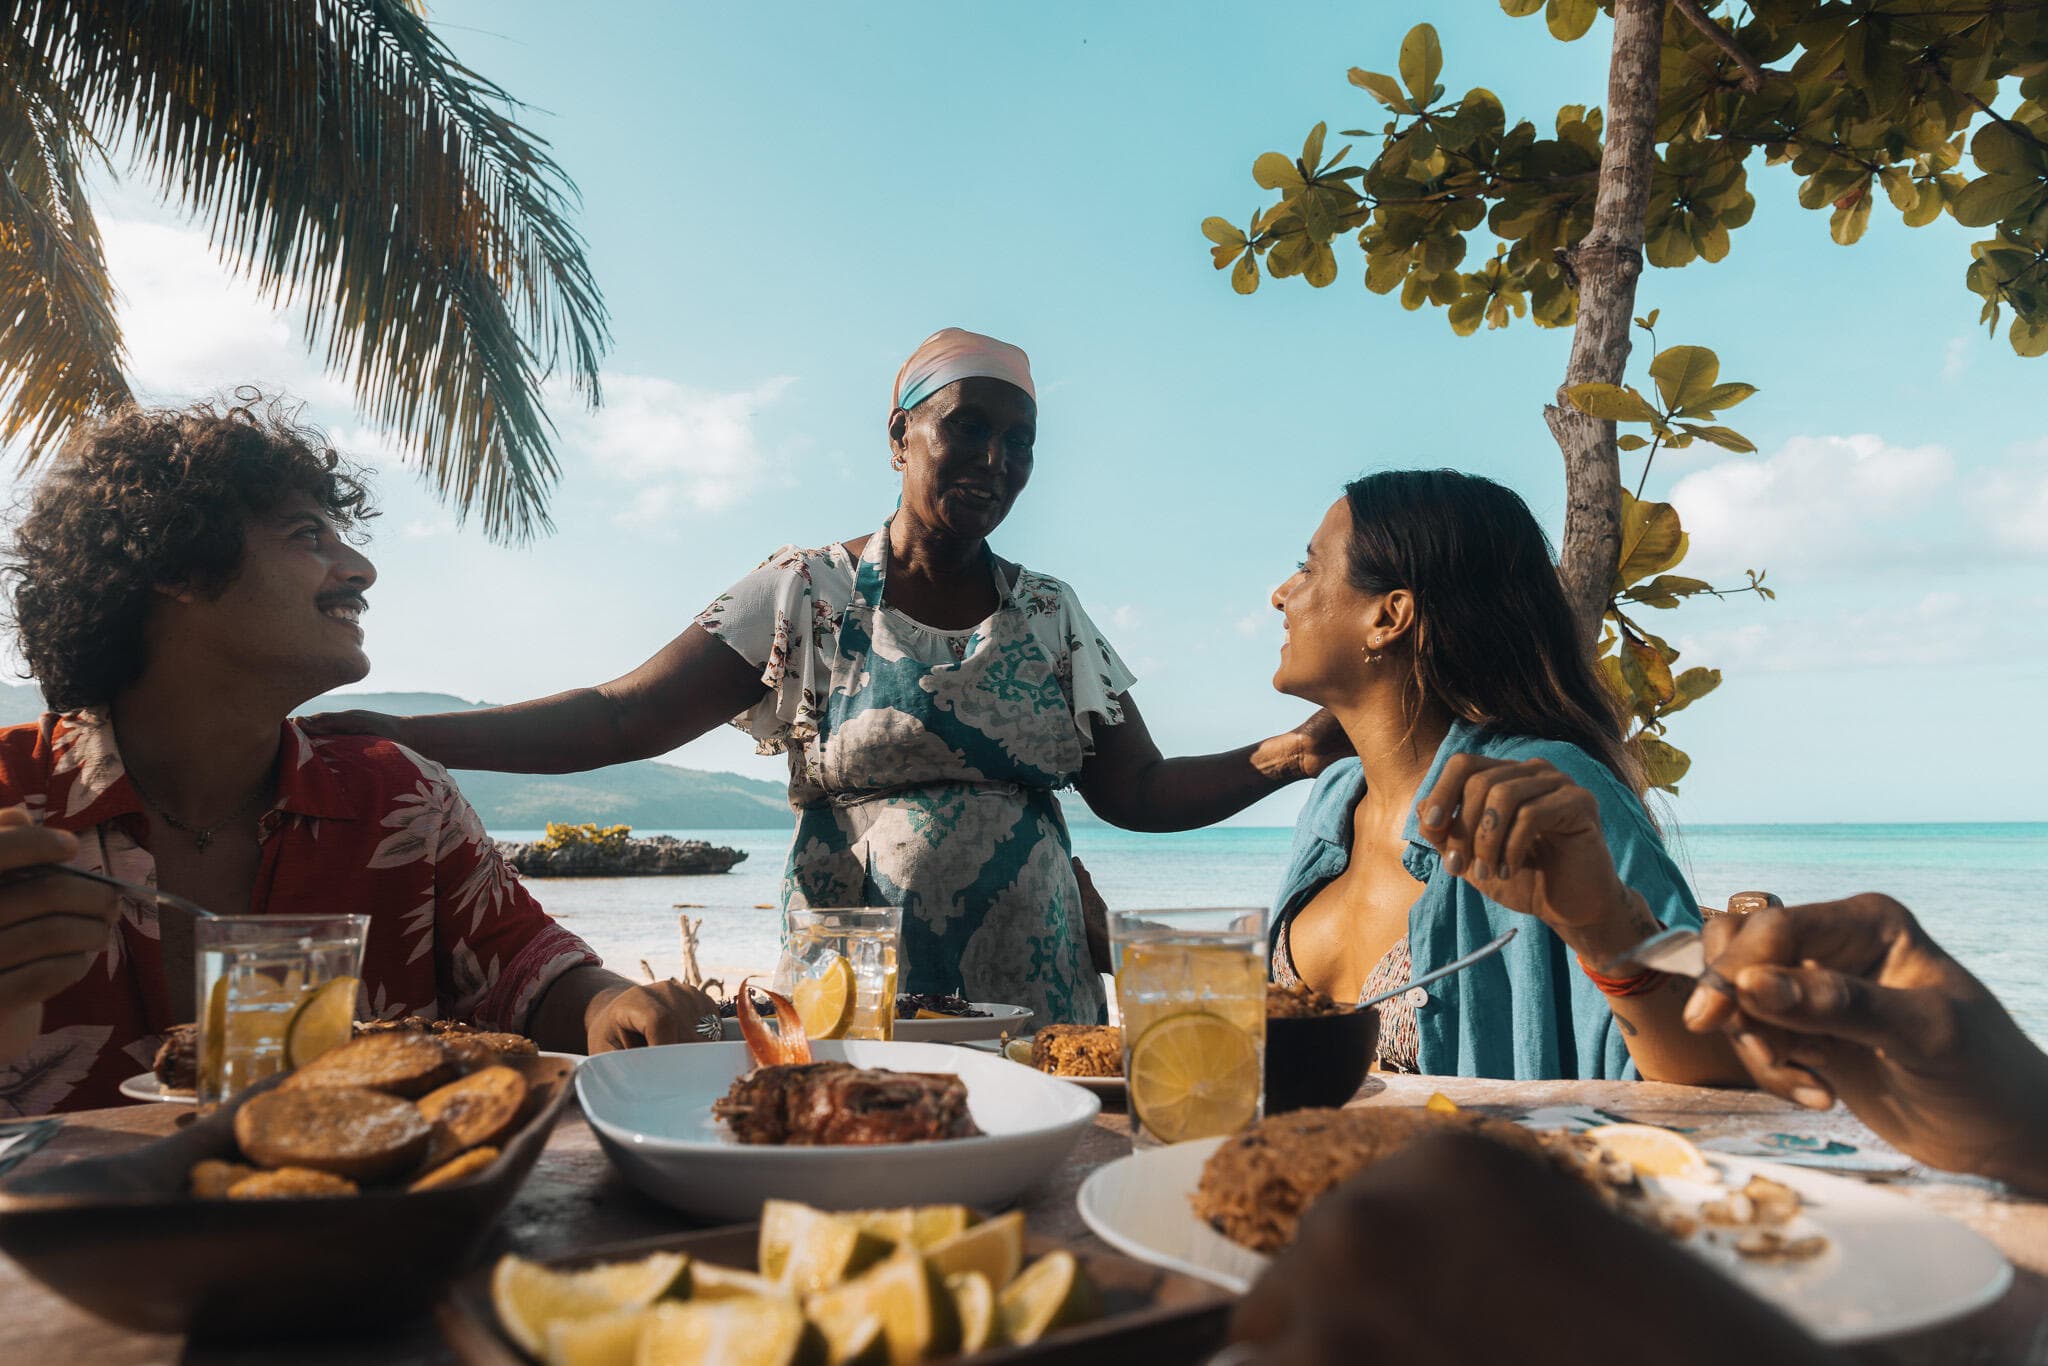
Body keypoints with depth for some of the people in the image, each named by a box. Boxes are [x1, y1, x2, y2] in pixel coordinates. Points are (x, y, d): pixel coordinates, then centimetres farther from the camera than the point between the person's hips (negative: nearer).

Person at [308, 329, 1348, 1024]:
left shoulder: (1052, 615, 8)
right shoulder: (804, 594, 0)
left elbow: (1141, 792, 6)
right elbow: (619, 718, -7)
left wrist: (1292, 752, -9)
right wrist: (406, 736, -18)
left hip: (1030, 1007, 3)